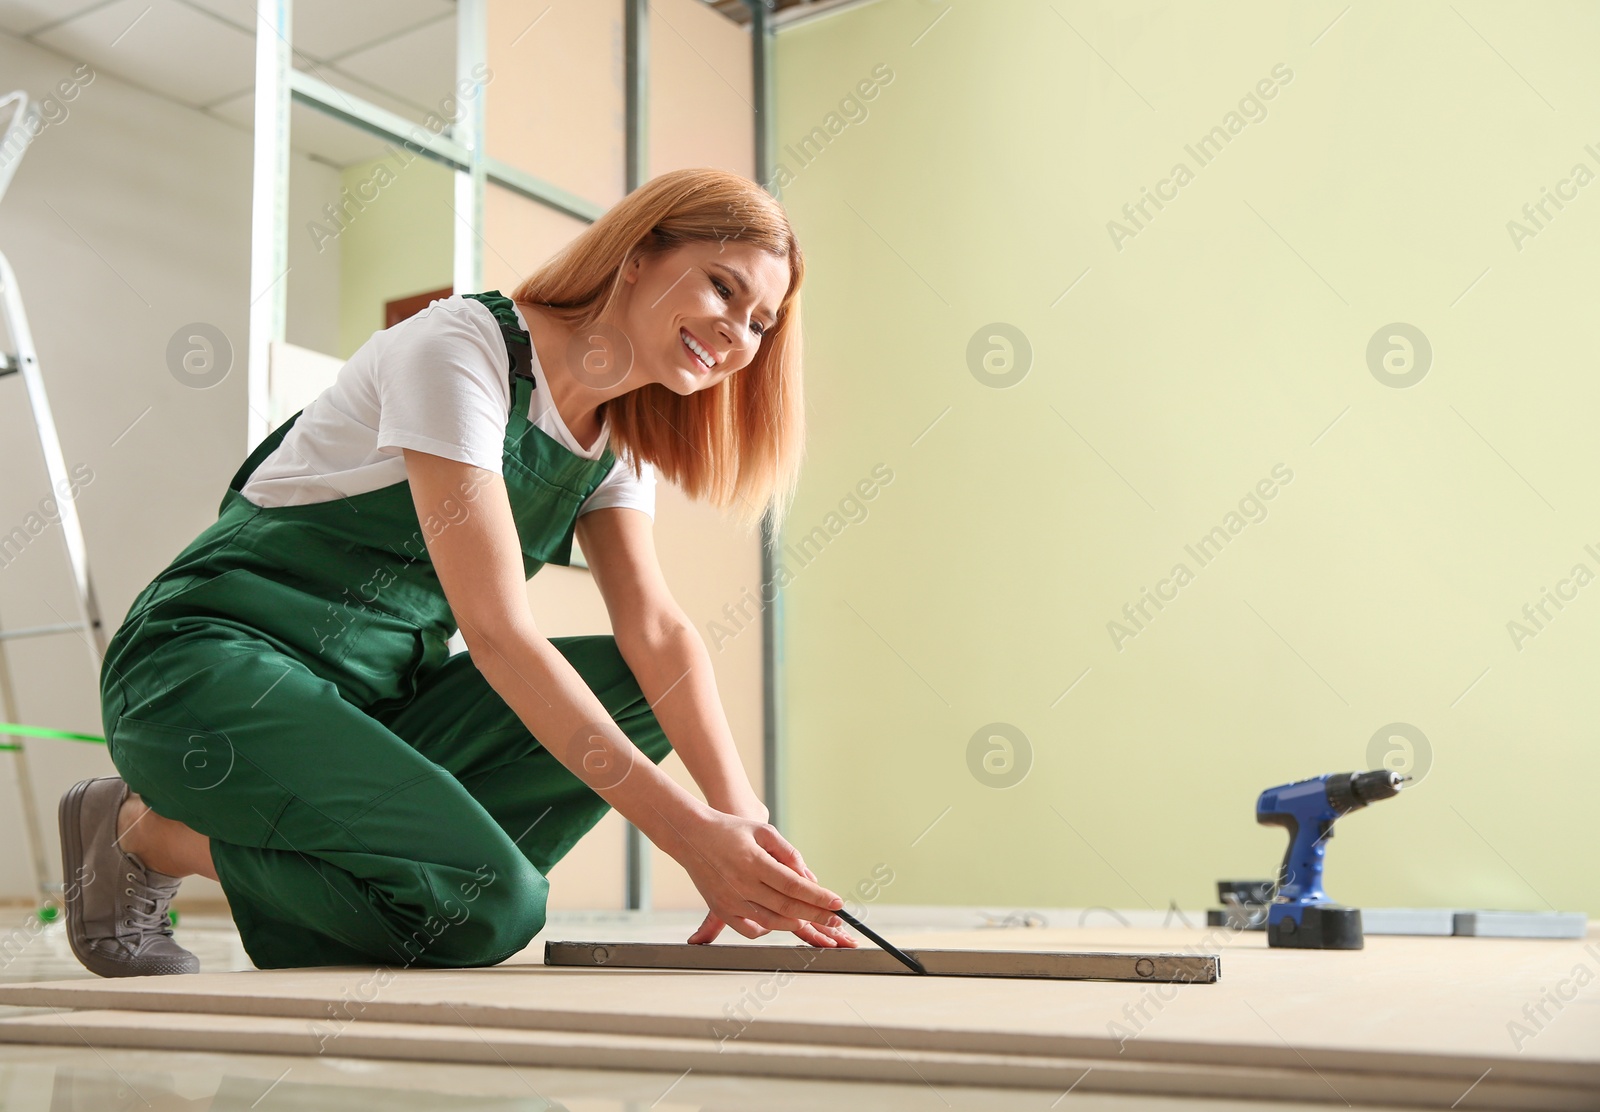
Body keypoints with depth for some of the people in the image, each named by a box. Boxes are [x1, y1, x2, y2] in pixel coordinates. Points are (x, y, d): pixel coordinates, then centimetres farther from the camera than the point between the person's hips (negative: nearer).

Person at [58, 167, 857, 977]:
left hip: (380, 699, 8)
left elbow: (656, 628, -3)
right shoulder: (460, 348, -17)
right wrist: (690, 833, -28)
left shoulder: (619, 438, 9)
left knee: (647, 691, -12)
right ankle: (146, 832, -4)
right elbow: (497, 633, -24)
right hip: (209, 672, -8)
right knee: (496, 904, -26)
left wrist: (741, 816, -19)